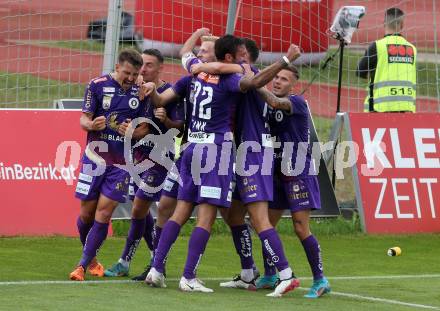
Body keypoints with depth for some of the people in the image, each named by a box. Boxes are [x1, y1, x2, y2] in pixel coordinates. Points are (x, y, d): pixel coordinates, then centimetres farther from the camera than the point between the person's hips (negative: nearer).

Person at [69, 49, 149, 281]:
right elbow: (84, 119, -3)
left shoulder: (140, 93, 4)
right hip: (95, 157, -1)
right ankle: (91, 258, 27)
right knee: (87, 212, 3)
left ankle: (83, 265, -1)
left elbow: (145, 128, 8)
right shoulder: (97, 85, -2)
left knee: (104, 213, -7)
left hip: (122, 162, 1)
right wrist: (91, 125, -26)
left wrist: (133, 132, -14)